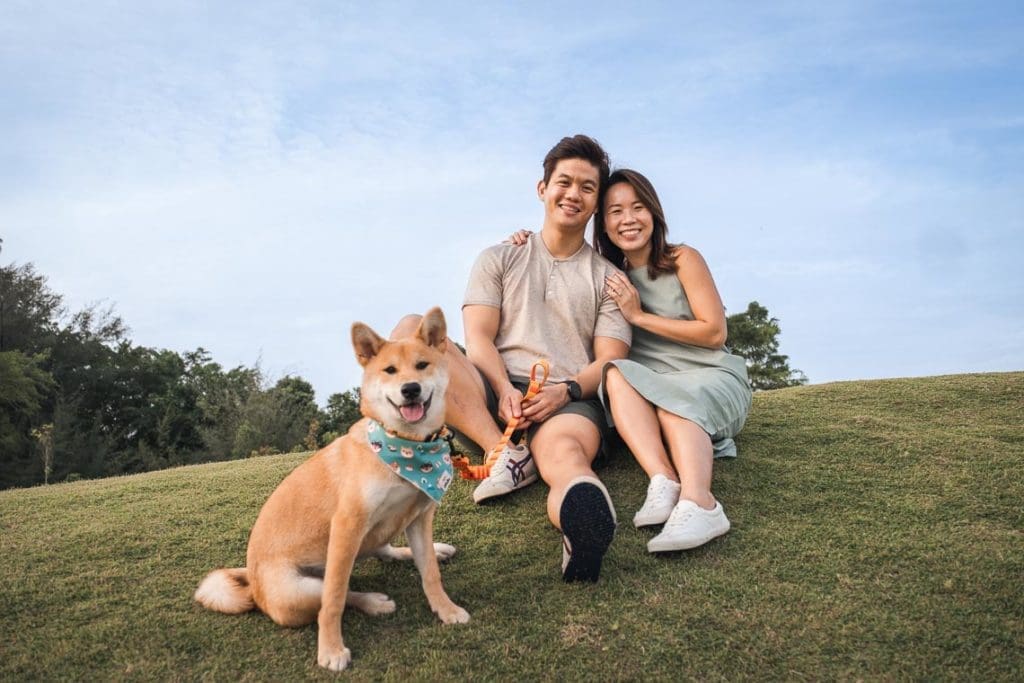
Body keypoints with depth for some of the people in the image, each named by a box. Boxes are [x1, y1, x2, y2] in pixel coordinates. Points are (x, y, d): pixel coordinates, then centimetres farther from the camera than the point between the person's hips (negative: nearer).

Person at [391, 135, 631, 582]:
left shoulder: (608, 278, 17)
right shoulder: (499, 260, 19)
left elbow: (610, 360, 7)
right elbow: (479, 338, 5)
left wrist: (566, 391, -15)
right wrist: (504, 390, -16)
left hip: (568, 402, -1)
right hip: (492, 395, 2)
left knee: (566, 455, -38)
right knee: (409, 333, -23)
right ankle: (507, 454, -30)